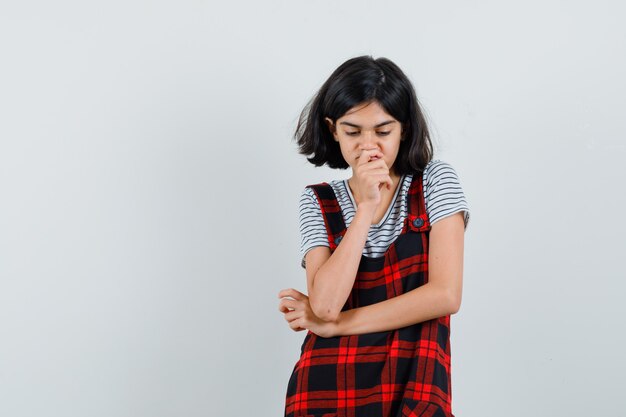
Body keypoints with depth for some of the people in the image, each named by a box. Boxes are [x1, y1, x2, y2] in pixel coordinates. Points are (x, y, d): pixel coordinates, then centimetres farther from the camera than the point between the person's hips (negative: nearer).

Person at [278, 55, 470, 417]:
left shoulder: (435, 181, 2)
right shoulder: (318, 201, 6)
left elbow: (445, 295, -9)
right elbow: (325, 303, -9)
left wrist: (333, 324, -6)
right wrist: (366, 207, -12)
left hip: (415, 387, -1)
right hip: (326, 387, 1)